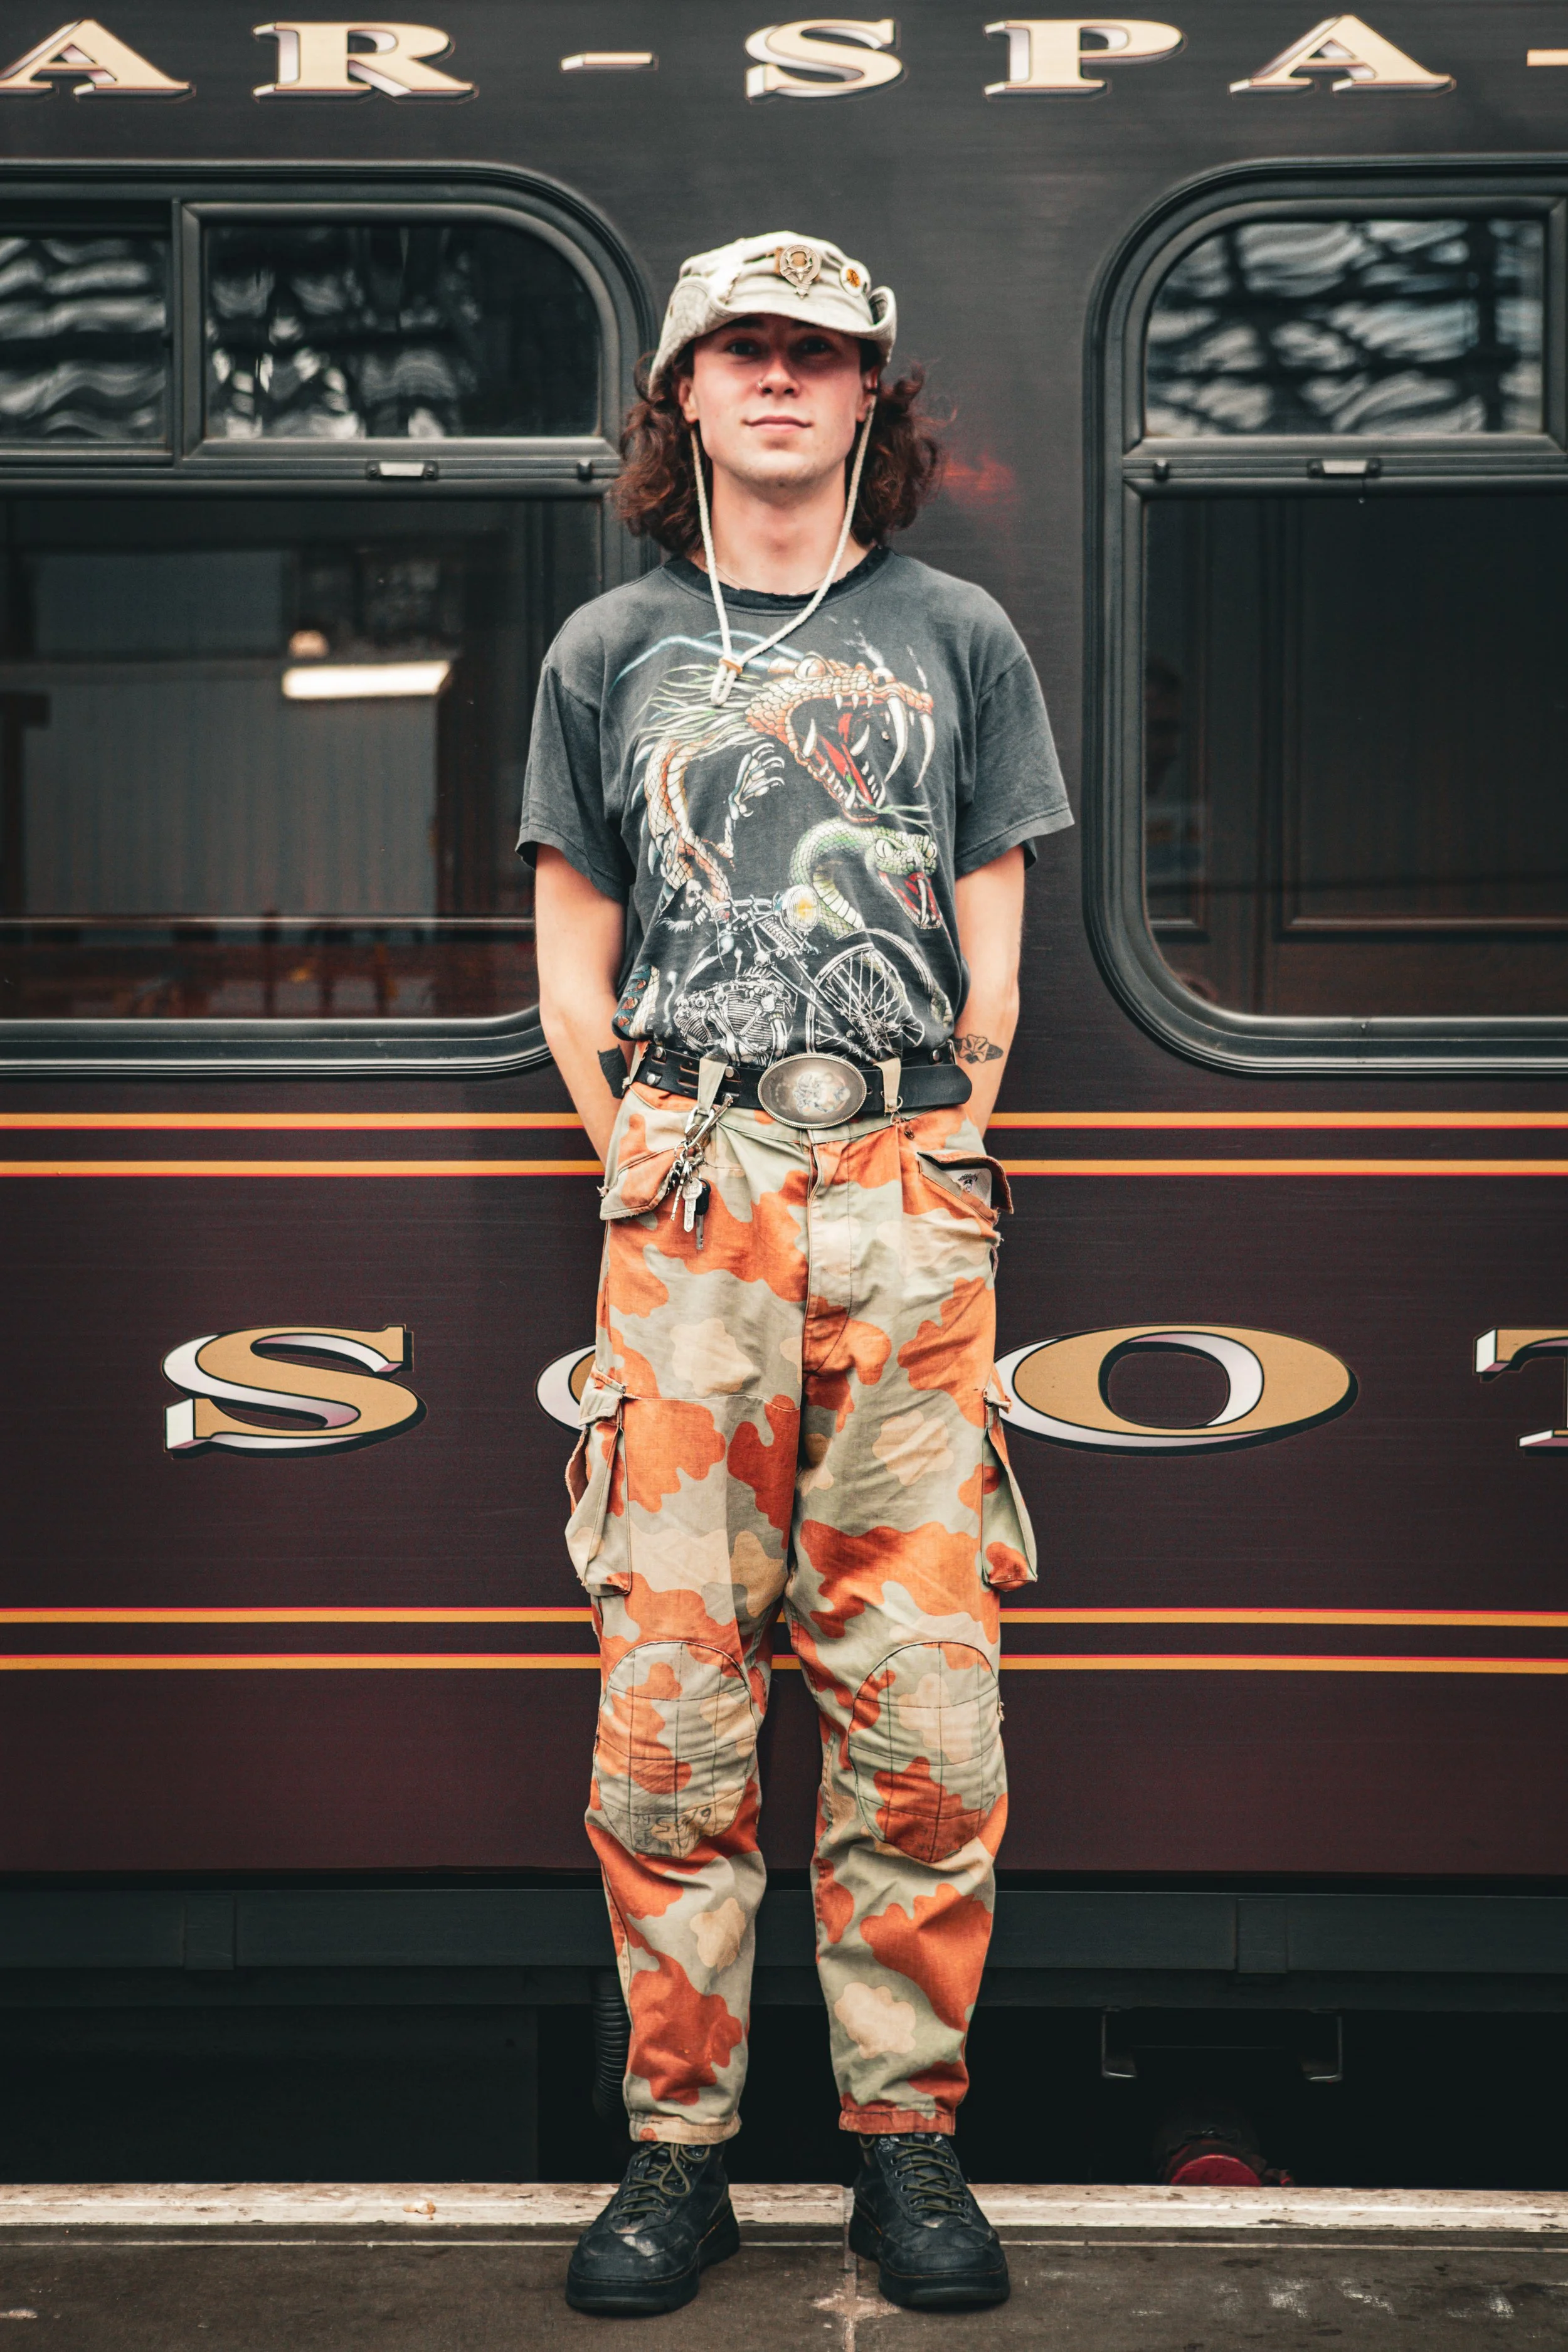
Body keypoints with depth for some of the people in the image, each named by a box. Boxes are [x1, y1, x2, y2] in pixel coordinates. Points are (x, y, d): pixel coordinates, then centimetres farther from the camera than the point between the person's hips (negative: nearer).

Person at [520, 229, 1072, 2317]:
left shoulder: (957, 639, 15)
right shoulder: (610, 651, 16)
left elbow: (992, 951, 13)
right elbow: (573, 958, 15)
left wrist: (950, 1158, 3)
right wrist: (634, 1152, 2)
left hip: (907, 1198, 0)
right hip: (689, 1195, 0)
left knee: (924, 1697, -3)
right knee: (668, 1697, -3)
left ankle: (907, 2134, 9)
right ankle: (678, 2145, 7)